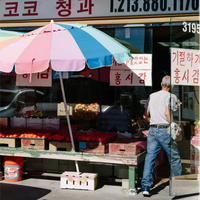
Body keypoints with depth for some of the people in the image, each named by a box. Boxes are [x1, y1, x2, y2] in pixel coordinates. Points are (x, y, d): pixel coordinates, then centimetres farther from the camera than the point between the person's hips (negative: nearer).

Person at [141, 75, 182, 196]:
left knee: (150, 158, 3)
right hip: (165, 130, -5)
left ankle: (146, 187, -3)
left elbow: (145, 115, 14)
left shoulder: (152, 96, 14)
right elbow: (167, 112, -19)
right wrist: (172, 126, -10)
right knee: (174, 158, 9)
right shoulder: (171, 96, -4)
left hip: (152, 130, 5)